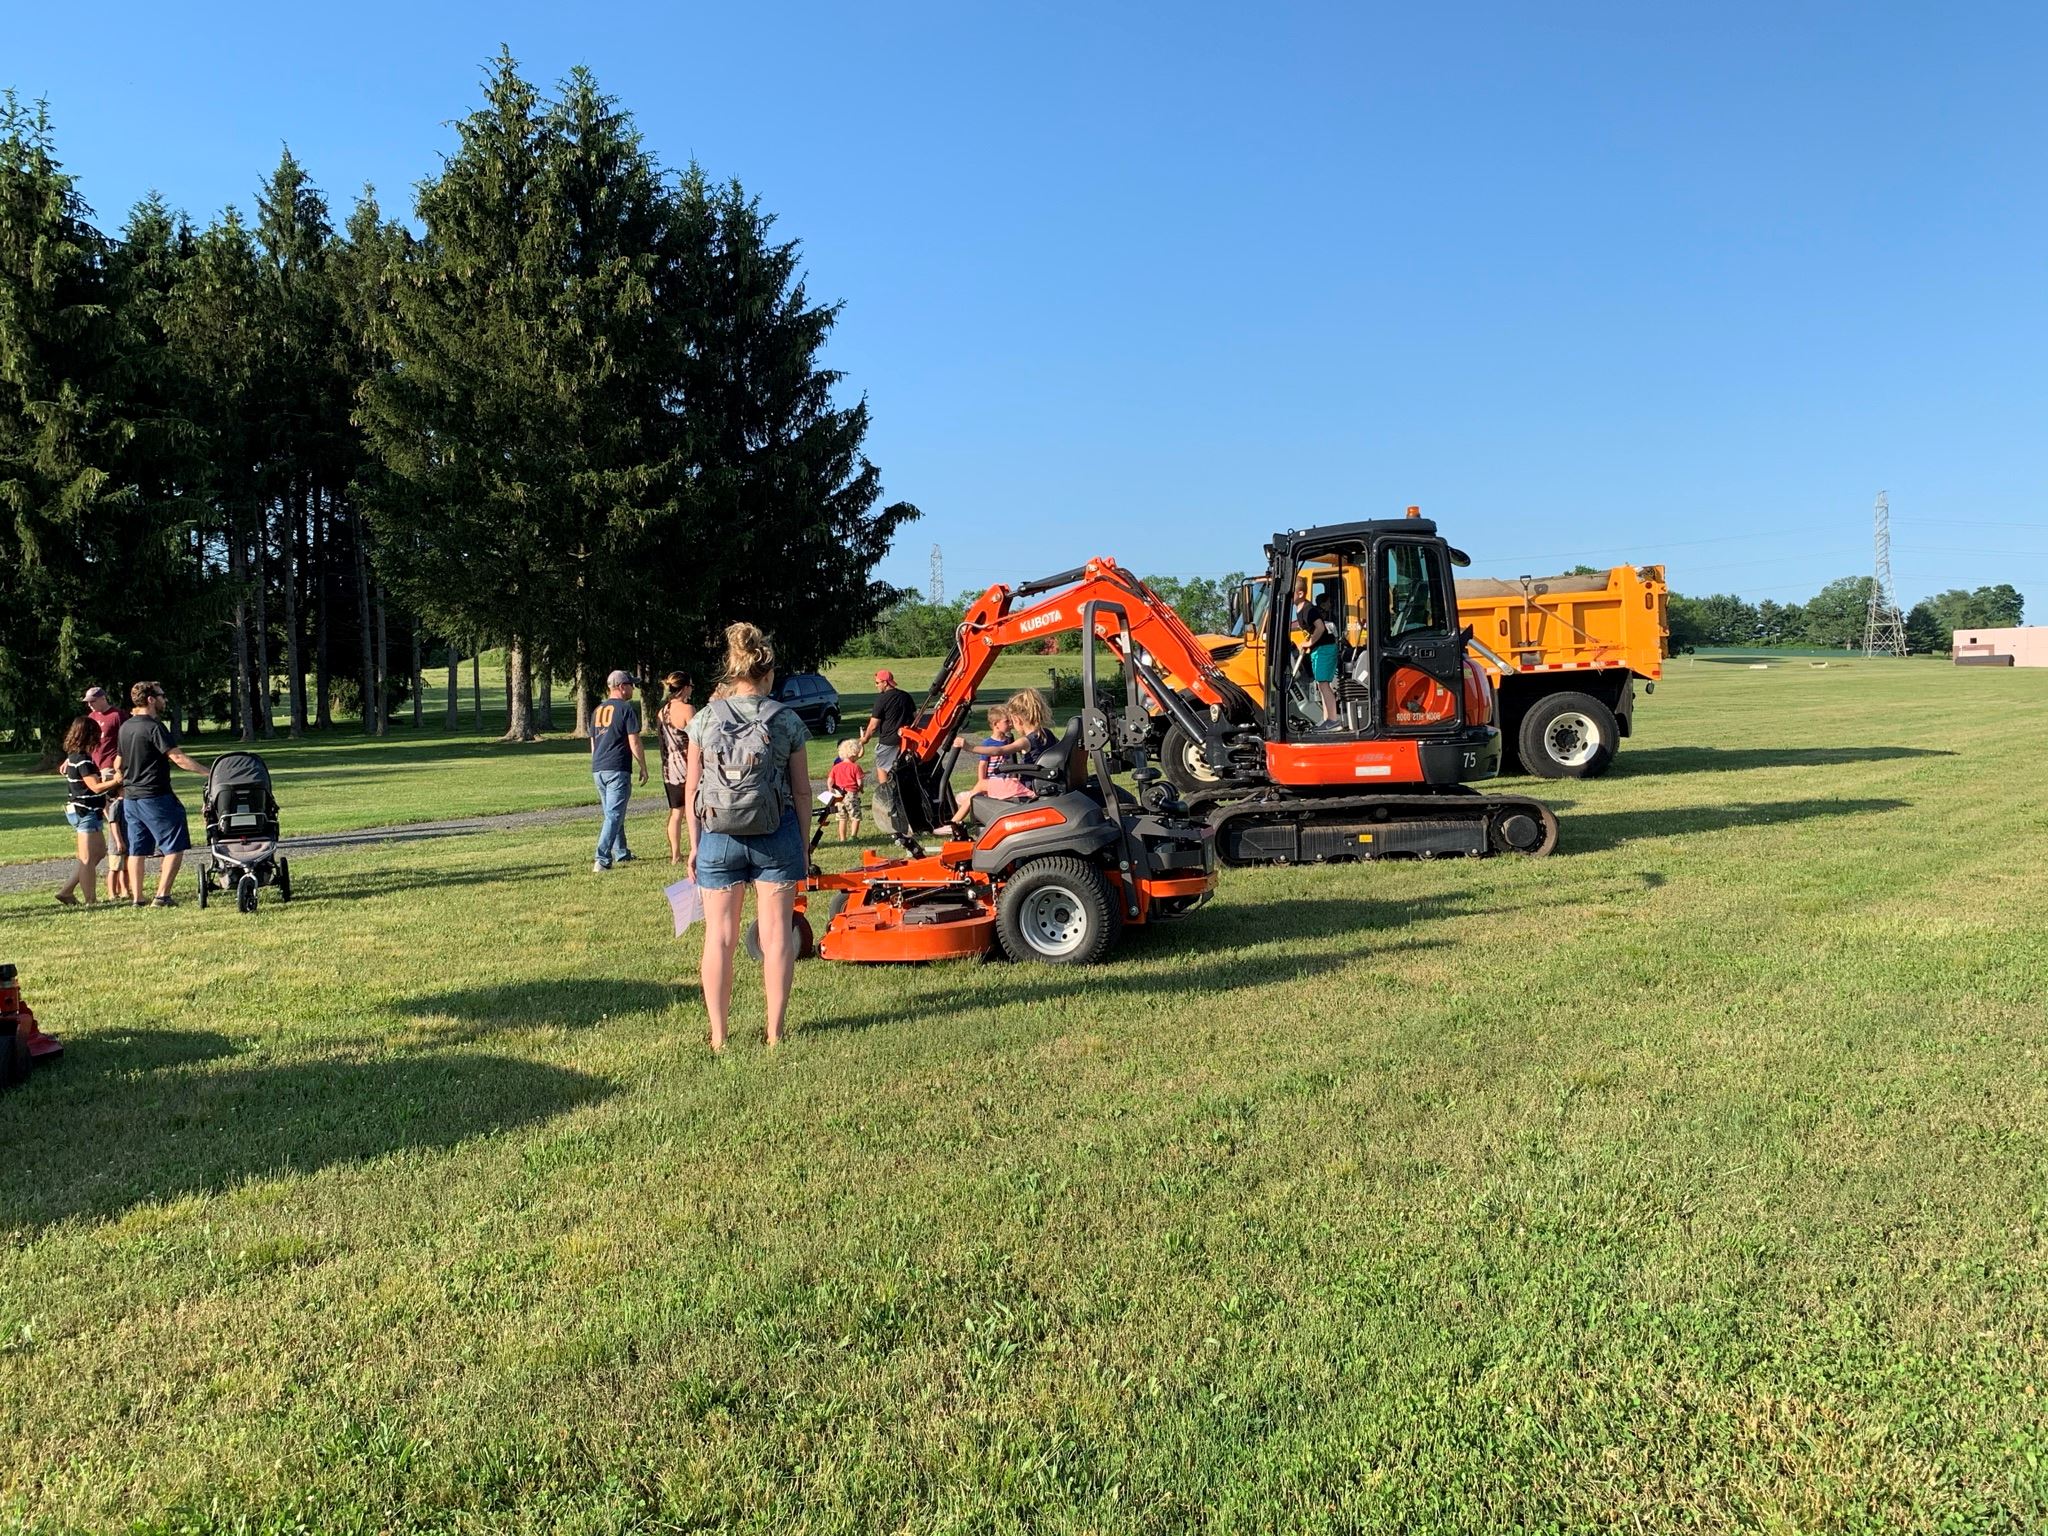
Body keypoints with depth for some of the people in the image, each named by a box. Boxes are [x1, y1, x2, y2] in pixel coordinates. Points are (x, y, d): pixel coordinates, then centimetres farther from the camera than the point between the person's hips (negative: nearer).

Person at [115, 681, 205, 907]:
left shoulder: (125, 727, 12)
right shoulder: (154, 727, -14)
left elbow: (118, 762, 22)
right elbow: (178, 758, -22)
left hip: (131, 797, 9)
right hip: (155, 796, -8)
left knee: (136, 850, 12)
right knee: (175, 847, -2)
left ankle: (136, 898, 14)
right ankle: (162, 895, -8)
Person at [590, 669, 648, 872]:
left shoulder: (597, 710, 16)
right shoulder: (627, 708, -6)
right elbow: (634, 743, -9)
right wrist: (643, 768, -1)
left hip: (597, 769, 8)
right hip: (618, 769, -8)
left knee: (609, 813, 19)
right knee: (614, 815, -8)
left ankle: (621, 853, 29)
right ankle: (602, 860, -17)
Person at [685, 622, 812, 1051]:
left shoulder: (705, 719, -1)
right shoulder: (787, 721, -3)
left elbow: (691, 790, 1)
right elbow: (801, 790, 1)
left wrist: (694, 845, 9)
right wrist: (803, 845, 11)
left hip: (719, 837, 1)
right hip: (775, 837, -1)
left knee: (719, 936, 9)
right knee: (776, 933, 8)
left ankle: (718, 1036, 13)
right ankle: (774, 1032, 12)